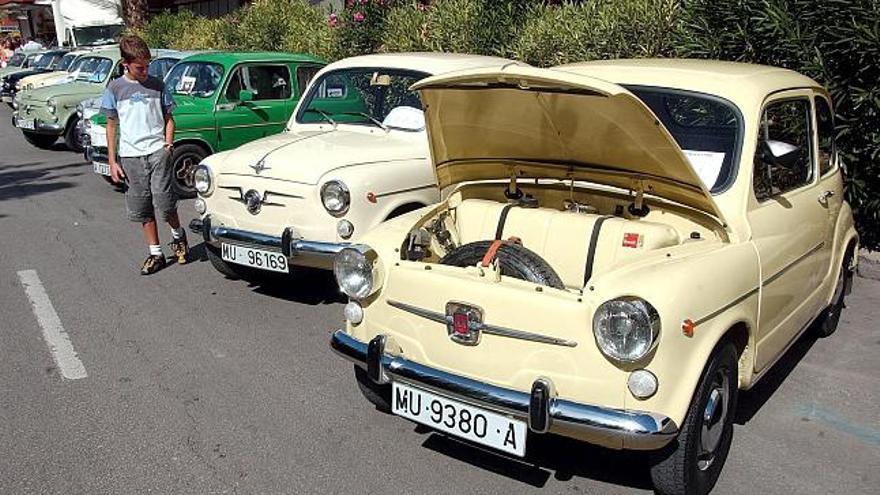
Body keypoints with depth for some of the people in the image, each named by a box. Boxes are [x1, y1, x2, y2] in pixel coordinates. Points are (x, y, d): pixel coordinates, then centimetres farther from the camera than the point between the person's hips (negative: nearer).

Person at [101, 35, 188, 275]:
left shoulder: (157, 85, 5)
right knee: (143, 209, 5)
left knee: (164, 203, -9)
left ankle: (178, 235, 20)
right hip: (131, 156, 1)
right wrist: (112, 161, 2)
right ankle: (156, 254, 15)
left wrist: (168, 143, -5)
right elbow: (112, 126, 7)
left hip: (158, 150, -1)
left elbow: (168, 118, 12)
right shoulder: (115, 89, 4)